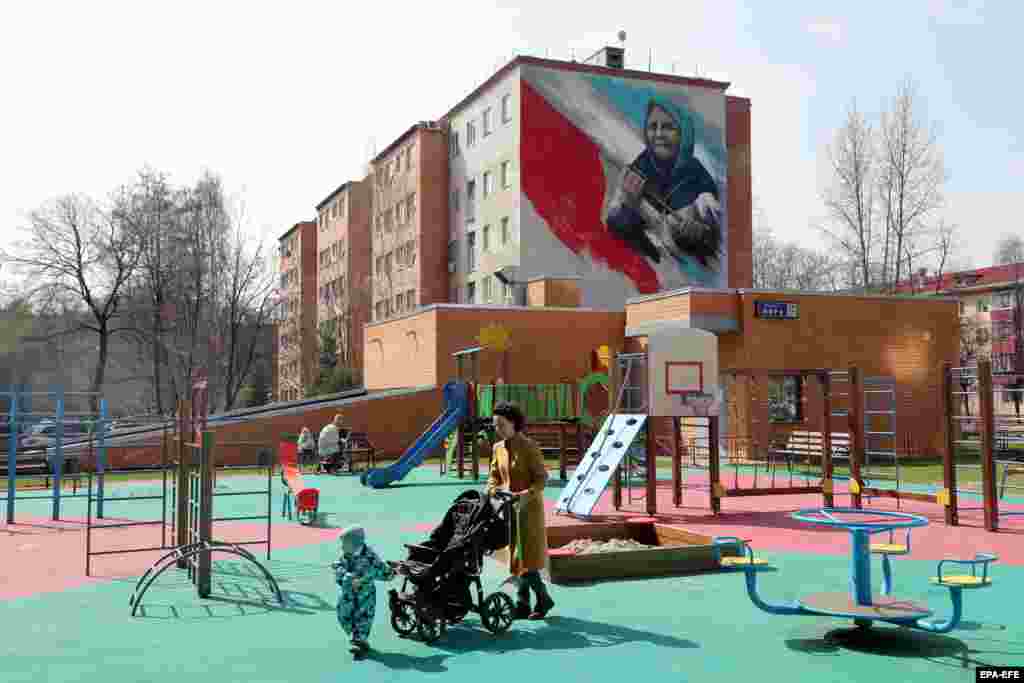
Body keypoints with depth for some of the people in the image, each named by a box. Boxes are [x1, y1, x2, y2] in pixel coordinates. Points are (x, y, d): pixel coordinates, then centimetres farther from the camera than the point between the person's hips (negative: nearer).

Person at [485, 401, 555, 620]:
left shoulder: (529, 447, -13)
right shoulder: (498, 448, 7)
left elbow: (542, 478, -15)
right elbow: (494, 476, 13)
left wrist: (526, 495, -28)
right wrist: (491, 492, -6)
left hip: (528, 507, -7)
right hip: (509, 508, 7)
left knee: (526, 557, -6)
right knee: (518, 557, 9)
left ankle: (523, 604, 4)